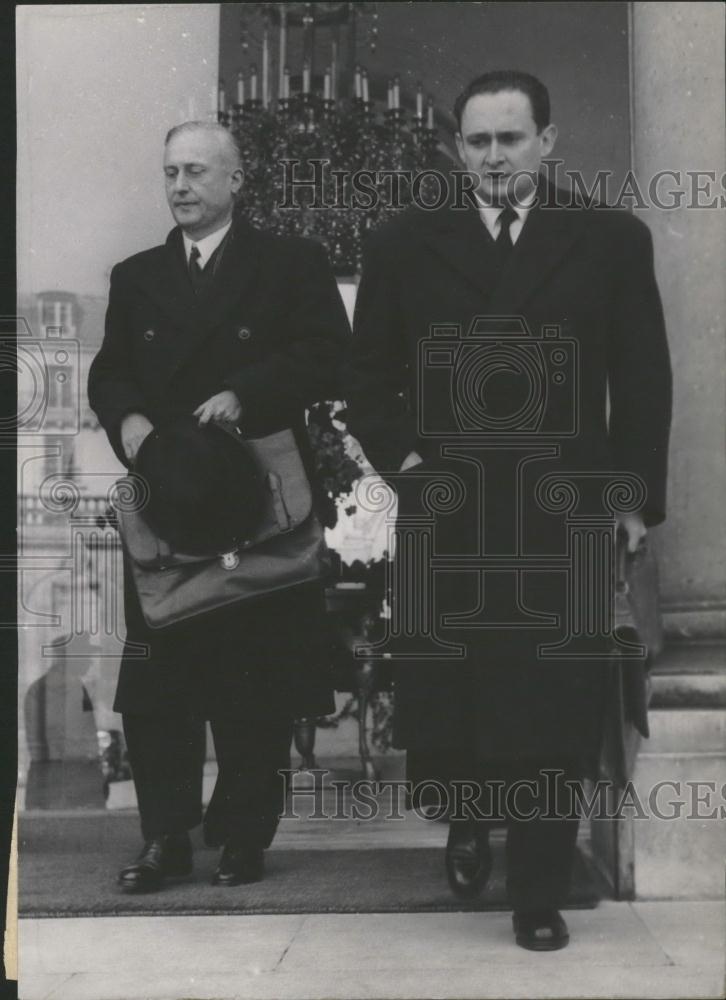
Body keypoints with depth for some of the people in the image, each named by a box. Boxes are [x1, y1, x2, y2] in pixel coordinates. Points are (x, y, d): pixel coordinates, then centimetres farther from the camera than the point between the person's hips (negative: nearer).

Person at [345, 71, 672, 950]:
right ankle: (468, 824, 35)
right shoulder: (403, 245, 8)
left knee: (554, 708, 3)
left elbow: (643, 381, 6)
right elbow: (367, 379, 10)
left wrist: (637, 496, 1)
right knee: (445, 697, 6)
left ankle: (539, 892, 16)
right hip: (445, 516, 1)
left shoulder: (611, 240, 5)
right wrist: (401, 458, -4)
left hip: (563, 516, -1)